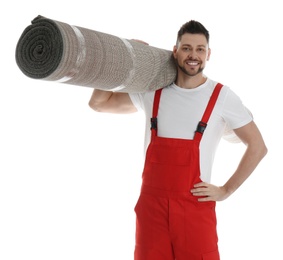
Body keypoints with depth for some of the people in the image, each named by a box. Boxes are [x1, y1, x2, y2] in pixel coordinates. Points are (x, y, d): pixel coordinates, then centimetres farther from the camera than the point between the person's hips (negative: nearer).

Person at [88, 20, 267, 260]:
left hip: (195, 206, -2)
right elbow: (99, 103, 12)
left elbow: (257, 147, 2)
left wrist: (226, 191, -2)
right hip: (151, 203, 3)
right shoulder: (152, 92, 6)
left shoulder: (222, 97, -3)